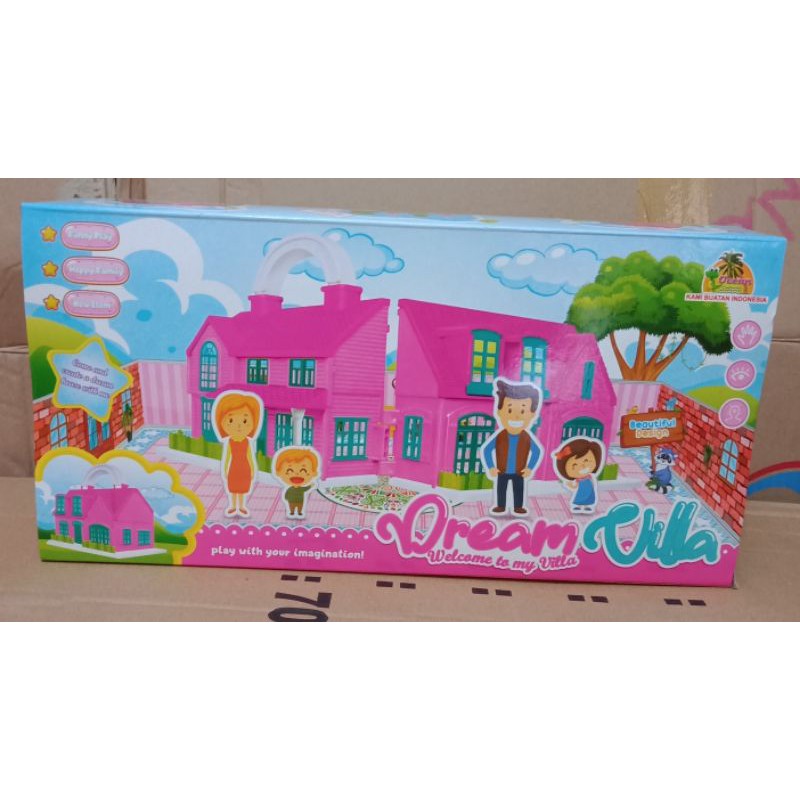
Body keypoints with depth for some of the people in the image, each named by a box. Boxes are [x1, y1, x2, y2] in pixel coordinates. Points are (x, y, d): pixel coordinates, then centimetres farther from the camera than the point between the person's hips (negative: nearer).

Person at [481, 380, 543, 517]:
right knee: (501, 489, 9)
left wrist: (529, 468, -3)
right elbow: (486, 450, -6)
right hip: (502, 472, 0)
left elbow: (538, 451, 2)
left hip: (519, 473, 0)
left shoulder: (527, 438, -12)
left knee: (519, 489, 8)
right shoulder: (499, 436, -14)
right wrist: (491, 468, -9)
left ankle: (518, 507, 23)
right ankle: (500, 507, 23)